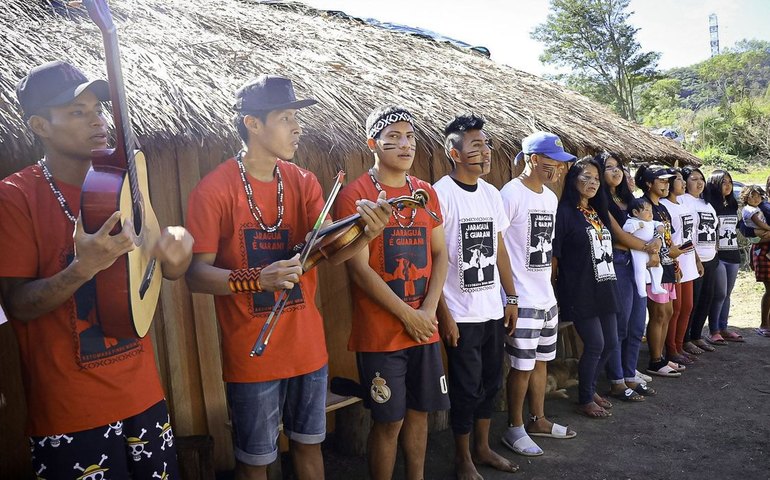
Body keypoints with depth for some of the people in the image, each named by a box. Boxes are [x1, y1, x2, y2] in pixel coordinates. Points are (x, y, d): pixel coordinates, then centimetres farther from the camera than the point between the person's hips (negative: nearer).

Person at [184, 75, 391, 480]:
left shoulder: (304, 183, 3)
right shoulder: (214, 189, -12)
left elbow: (330, 250, -6)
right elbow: (196, 274, -15)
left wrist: (366, 234, -28)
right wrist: (259, 279, -32)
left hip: (307, 346, 5)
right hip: (251, 353, -4)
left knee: (308, 445, 20)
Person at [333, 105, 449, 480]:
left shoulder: (426, 192, 9)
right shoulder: (355, 194, -9)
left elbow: (440, 254, 9)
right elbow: (359, 268, -14)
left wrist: (428, 311, -4)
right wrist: (406, 315, -12)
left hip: (424, 327, 6)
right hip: (380, 331, -5)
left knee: (419, 411, 16)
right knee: (389, 420, 5)